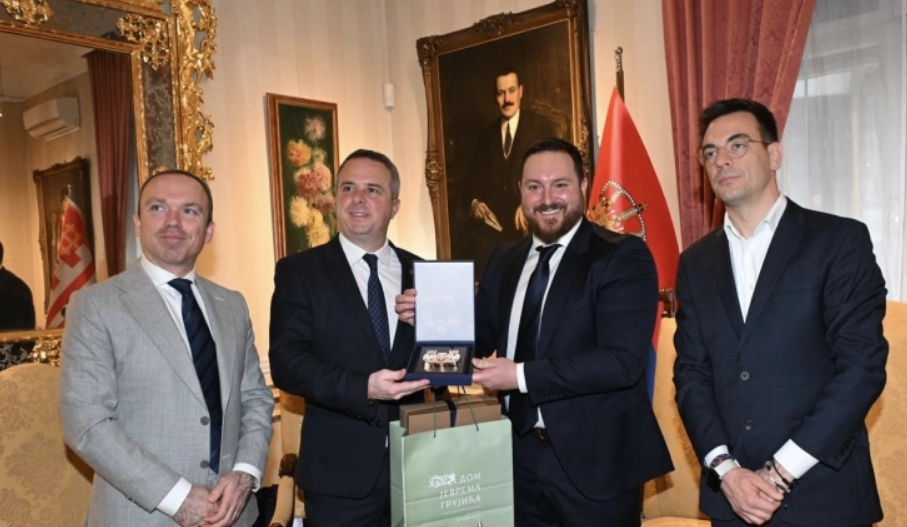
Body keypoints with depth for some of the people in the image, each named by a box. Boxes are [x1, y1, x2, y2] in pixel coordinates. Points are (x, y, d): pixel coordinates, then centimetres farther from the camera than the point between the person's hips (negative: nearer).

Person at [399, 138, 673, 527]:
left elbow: (623, 360, -21)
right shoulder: (503, 261, 8)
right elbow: (480, 341, 13)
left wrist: (523, 376, -23)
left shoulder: (622, 256, -11)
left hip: (595, 463, -4)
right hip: (520, 456, 5)